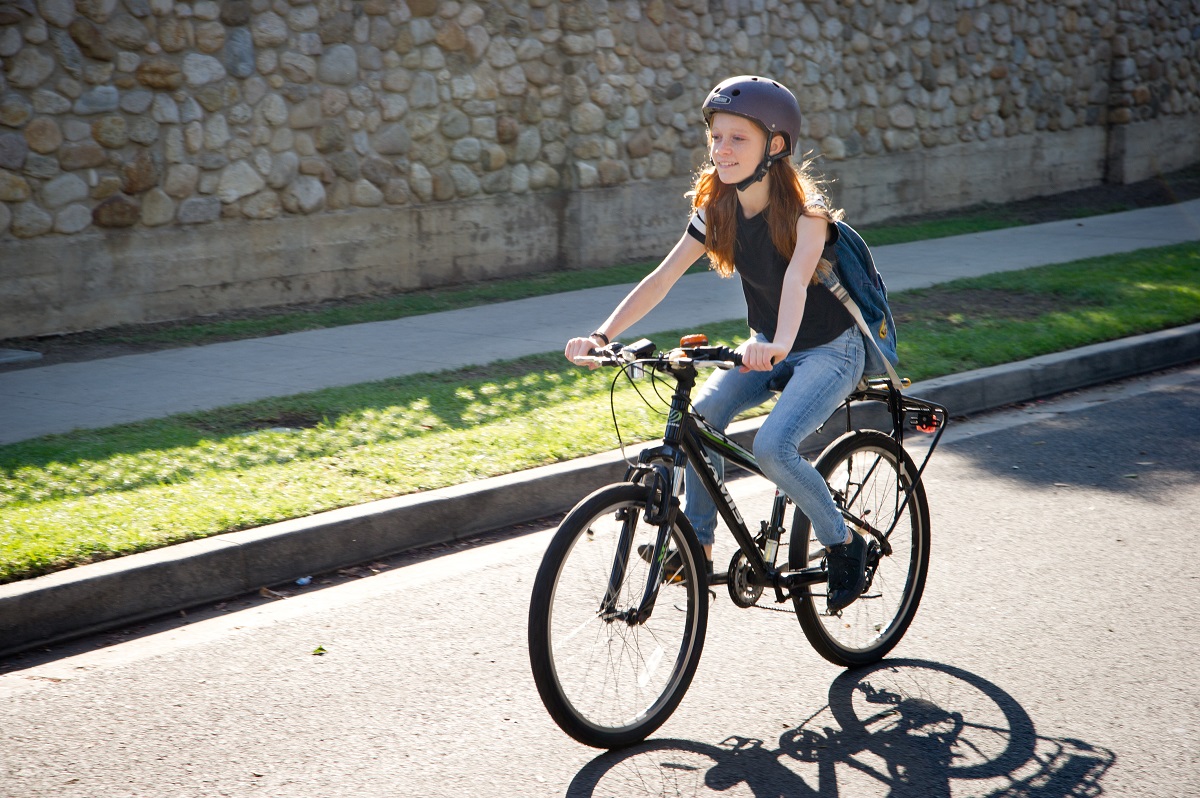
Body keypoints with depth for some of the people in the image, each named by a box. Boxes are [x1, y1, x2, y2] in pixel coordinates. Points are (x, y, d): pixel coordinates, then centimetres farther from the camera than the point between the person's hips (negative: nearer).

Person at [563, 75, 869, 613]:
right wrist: (601, 336, -26)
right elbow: (662, 277, -13)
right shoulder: (718, 209, -7)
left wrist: (778, 344, -63)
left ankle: (844, 542, -3)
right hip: (767, 347, 6)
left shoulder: (803, 207, -24)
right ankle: (698, 544, -5)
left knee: (772, 446, -27)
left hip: (830, 350, -6)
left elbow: (797, 276, -43)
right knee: (702, 412, -20)